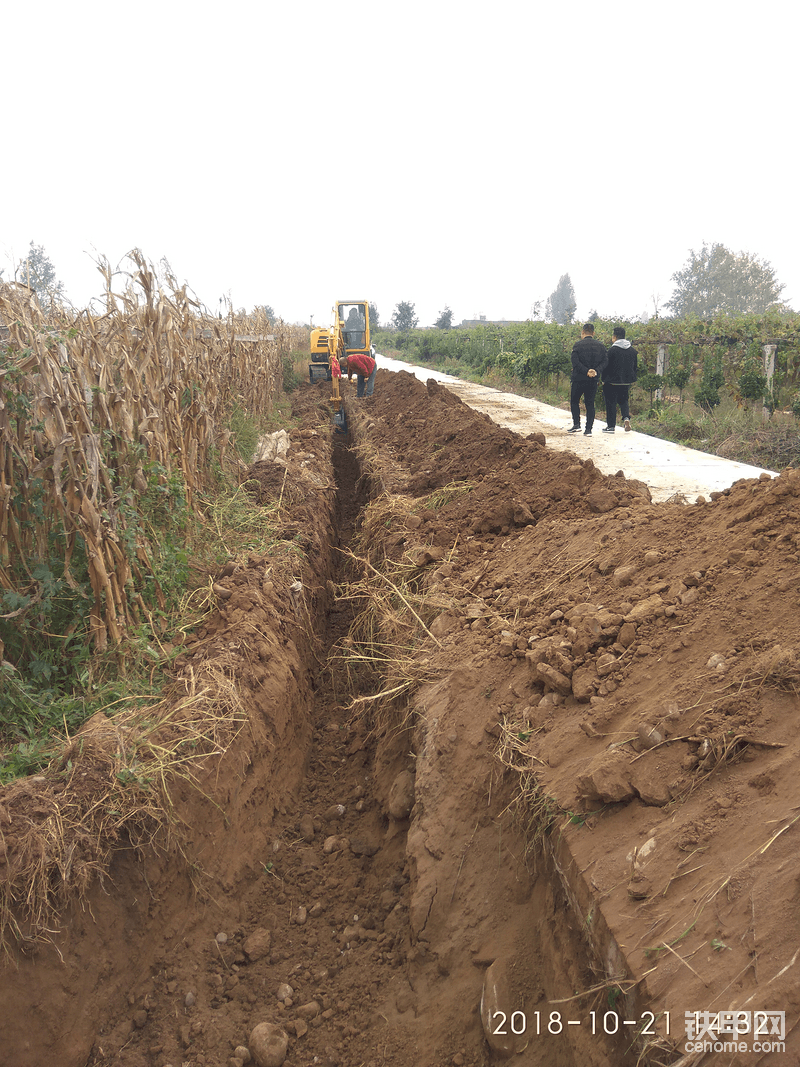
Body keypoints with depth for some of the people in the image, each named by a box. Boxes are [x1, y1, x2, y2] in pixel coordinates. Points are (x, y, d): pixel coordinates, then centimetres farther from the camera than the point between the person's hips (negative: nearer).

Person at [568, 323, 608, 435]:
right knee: (590, 404, 7)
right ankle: (588, 429, 4)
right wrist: (596, 371, -11)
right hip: (594, 380, 3)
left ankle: (576, 424, 5)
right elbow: (605, 361, -1)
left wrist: (586, 371, -16)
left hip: (579, 379, -3)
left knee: (574, 402, 14)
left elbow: (575, 362, -16)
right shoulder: (600, 346, 6)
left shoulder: (578, 345, -6)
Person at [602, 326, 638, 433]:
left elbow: (607, 366, -11)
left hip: (612, 381, -5)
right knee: (623, 400, 21)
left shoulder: (612, 350, -13)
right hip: (627, 381, 6)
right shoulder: (633, 350, 6)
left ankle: (611, 426, 6)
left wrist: (604, 380, 0)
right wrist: (632, 379, 21)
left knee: (611, 403, 4)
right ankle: (626, 417, -5)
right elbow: (636, 367, 12)